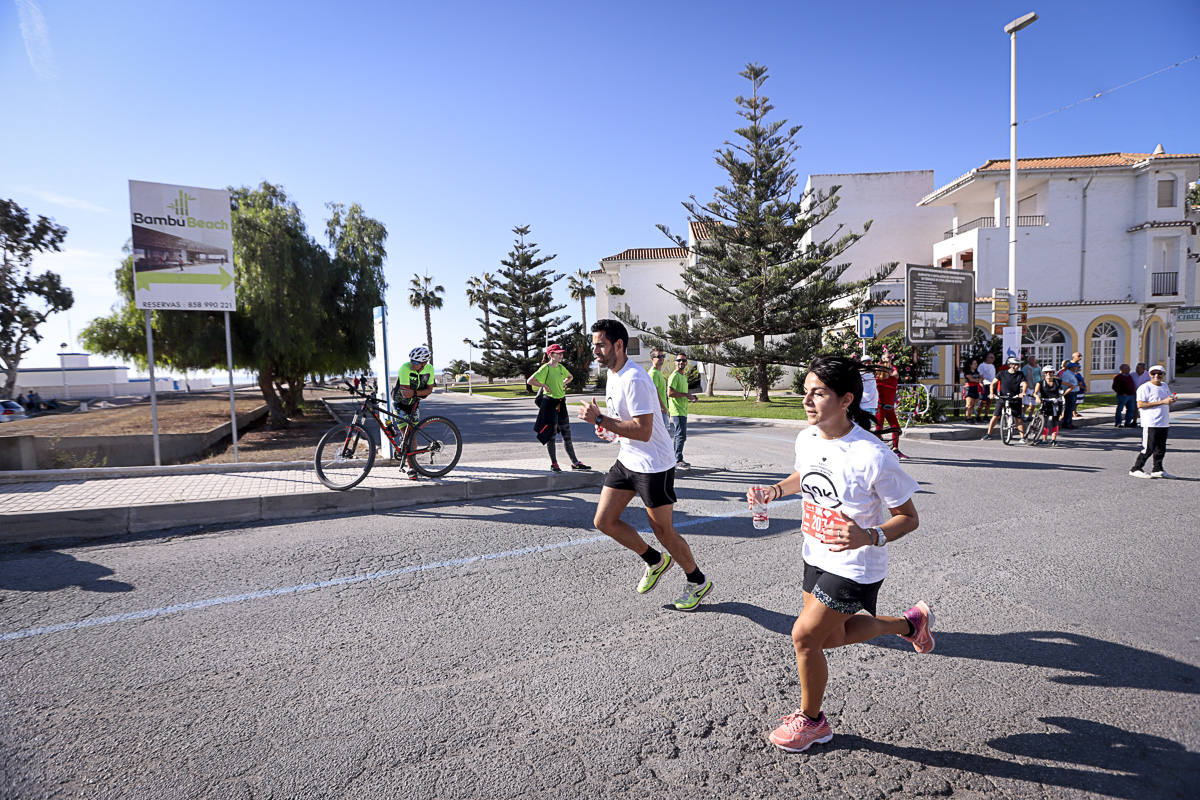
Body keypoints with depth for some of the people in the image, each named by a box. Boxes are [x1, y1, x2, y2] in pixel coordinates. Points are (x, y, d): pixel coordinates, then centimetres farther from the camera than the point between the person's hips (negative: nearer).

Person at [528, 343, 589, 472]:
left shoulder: (561, 367, 9)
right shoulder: (545, 368, -12)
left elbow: (569, 376, 30)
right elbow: (530, 381, -21)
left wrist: (564, 383, 12)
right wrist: (545, 386, -16)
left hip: (561, 402, 7)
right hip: (550, 402, -7)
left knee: (567, 434, 10)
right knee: (551, 434, 1)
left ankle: (575, 462, 14)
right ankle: (554, 464, 11)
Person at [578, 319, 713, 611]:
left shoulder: (634, 379, -24)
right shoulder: (612, 375, 8)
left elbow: (643, 431, -30)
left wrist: (599, 419, -27)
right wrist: (606, 422, 3)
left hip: (653, 465, -9)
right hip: (627, 461, 9)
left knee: (663, 531, 3)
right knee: (604, 521, 5)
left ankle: (698, 582, 28)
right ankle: (655, 561, 27)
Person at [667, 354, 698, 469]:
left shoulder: (684, 376, 20)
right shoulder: (674, 376, -12)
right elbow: (670, 393, -22)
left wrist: (690, 398, 12)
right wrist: (686, 394, -18)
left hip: (683, 411, 10)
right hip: (677, 411, -10)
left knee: (679, 435, 13)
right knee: (681, 435, -11)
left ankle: (675, 459, 19)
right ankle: (678, 461, -8)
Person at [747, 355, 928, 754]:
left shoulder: (872, 456, -29)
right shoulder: (806, 438, -8)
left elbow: (909, 518, -18)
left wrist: (869, 537, -36)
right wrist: (775, 490, -4)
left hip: (855, 566, -7)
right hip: (816, 556, 7)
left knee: (804, 635, -4)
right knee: (831, 637, 20)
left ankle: (812, 720, 25)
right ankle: (910, 622, 44)